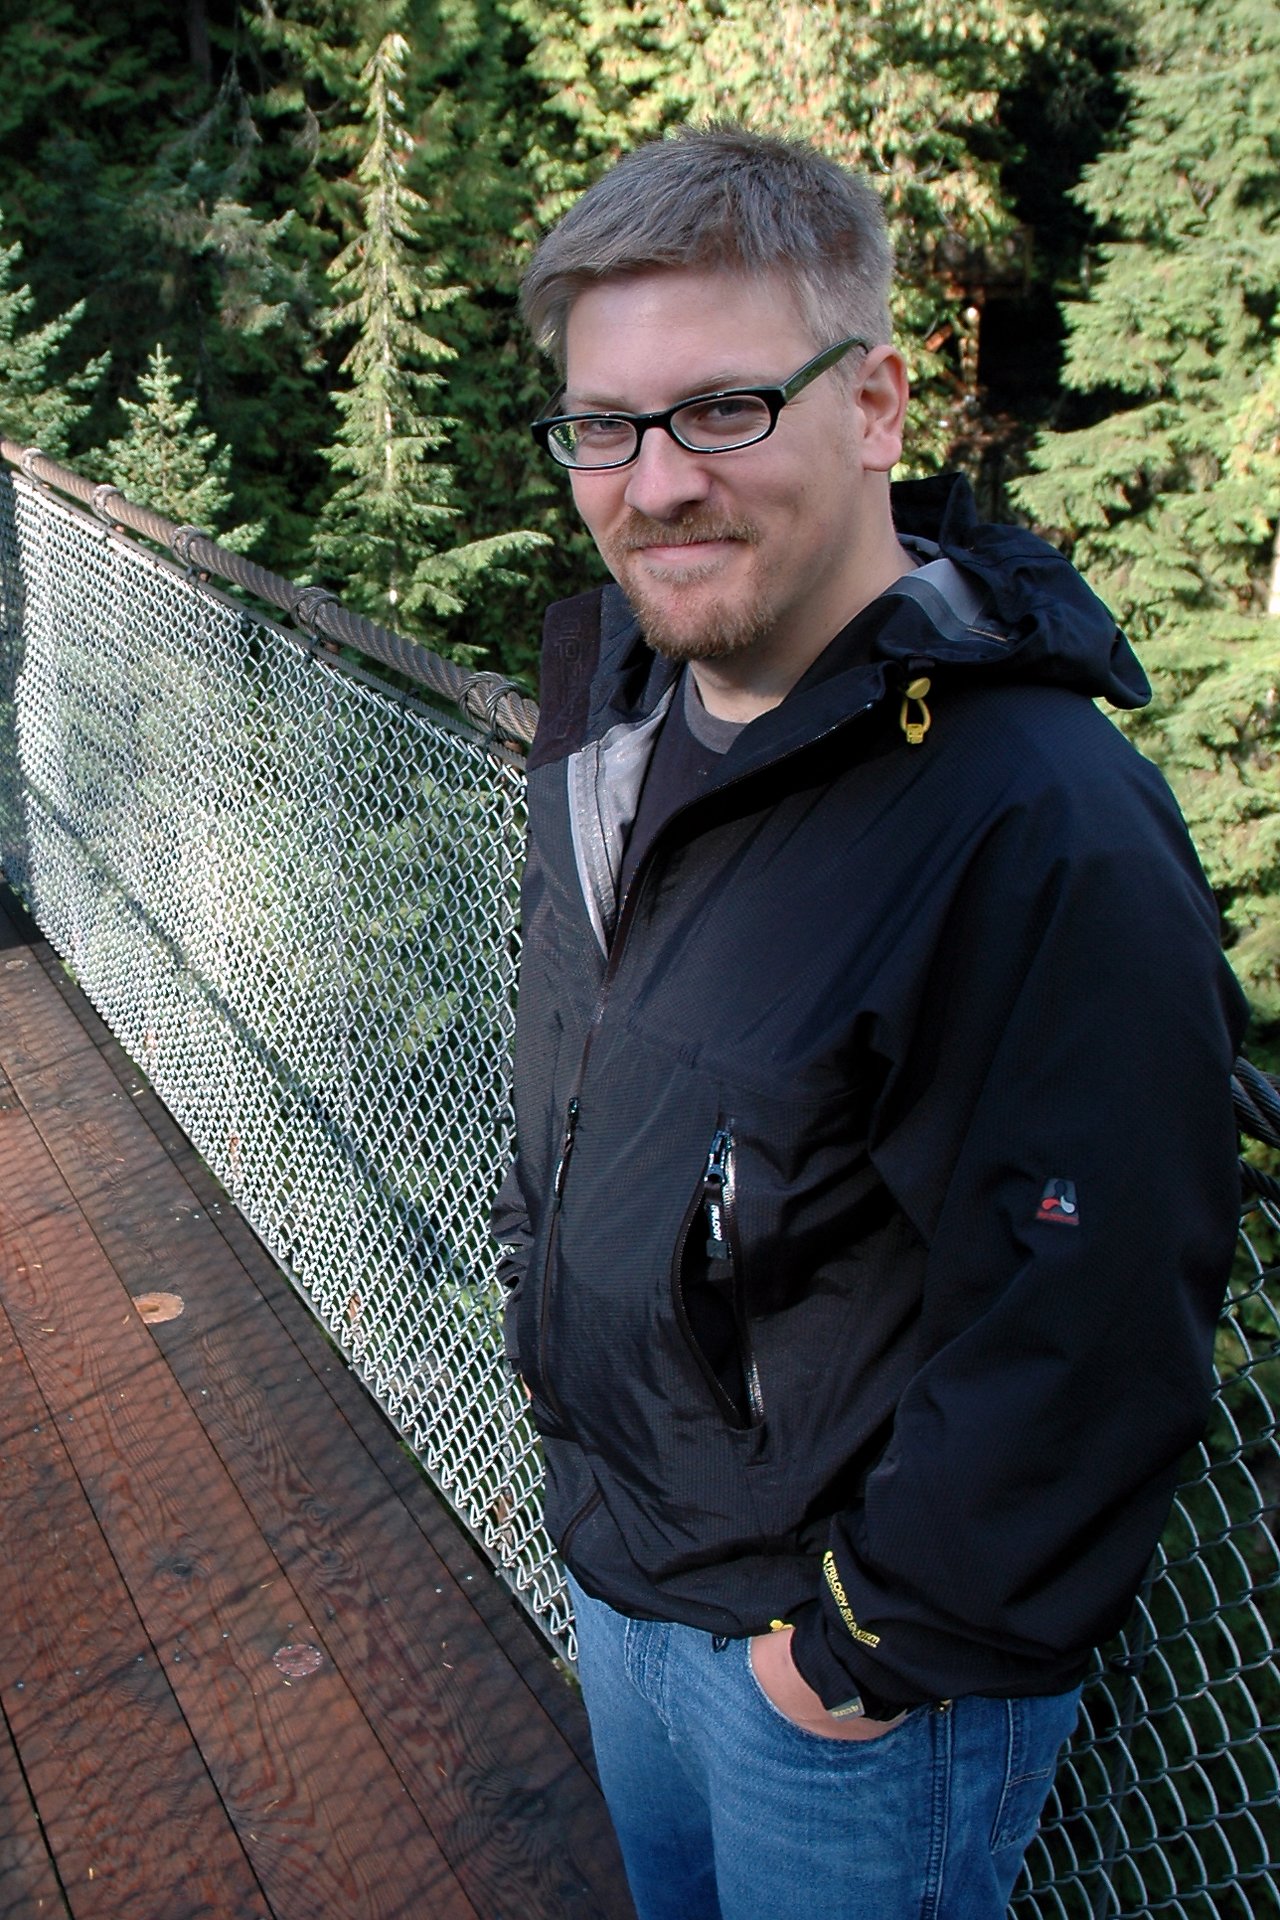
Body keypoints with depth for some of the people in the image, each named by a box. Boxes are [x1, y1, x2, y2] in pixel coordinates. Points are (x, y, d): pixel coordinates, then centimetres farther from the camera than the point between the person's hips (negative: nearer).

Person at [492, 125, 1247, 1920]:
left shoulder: (1049, 830, -31)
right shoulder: (609, 700, -4)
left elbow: (1092, 1334, -27)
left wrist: (876, 1647, -17)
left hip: (855, 1665, -7)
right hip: (614, 1557, 8)